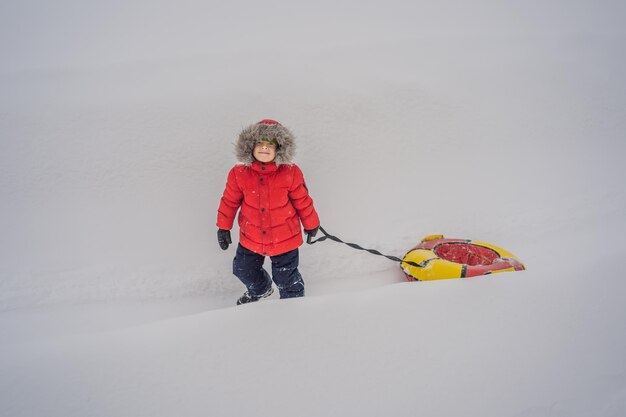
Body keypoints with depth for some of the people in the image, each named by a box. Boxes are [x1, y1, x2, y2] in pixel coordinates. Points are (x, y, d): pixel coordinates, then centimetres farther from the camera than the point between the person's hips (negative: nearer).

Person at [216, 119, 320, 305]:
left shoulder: (291, 173, -17)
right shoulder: (239, 173, -14)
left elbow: (302, 200, -4)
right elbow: (229, 201, 0)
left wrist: (311, 224, 7)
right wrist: (224, 227, 7)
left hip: (284, 237, -3)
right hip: (251, 237, 3)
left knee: (286, 278, 12)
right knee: (243, 269, 24)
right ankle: (260, 290, 59)